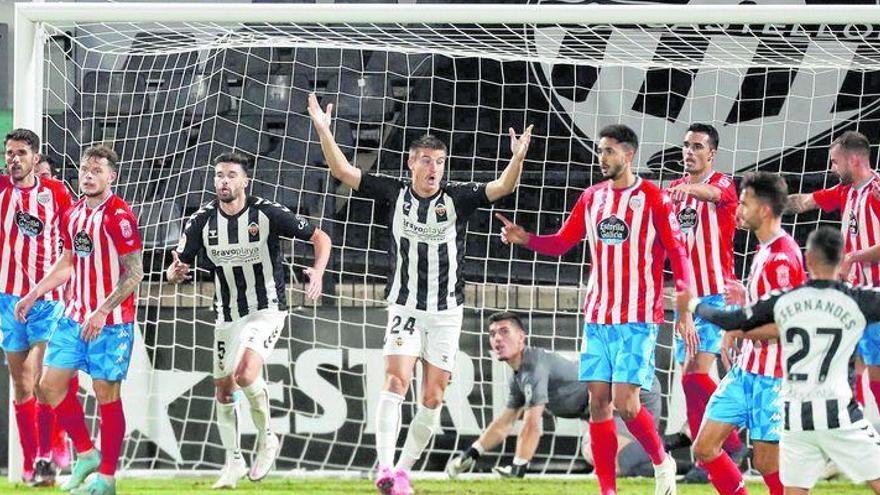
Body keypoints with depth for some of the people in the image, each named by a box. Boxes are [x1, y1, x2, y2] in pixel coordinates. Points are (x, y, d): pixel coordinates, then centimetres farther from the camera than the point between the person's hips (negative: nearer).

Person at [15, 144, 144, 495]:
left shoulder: (119, 216, -14)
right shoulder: (72, 215, 9)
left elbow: (134, 272, -17)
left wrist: (102, 312, -22)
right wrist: (33, 295, 21)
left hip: (110, 323, -8)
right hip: (75, 317, 8)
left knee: (107, 394, -2)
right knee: (50, 384, 5)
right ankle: (86, 454, 20)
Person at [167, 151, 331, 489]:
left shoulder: (268, 214, -15)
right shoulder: (202, 220, -6)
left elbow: (320, 237, -5)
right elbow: (176, 269, -1)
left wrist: (318, 271, -23)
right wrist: (176, 272, -26)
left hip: (267, 310, -5)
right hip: (228, 315, 5)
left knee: (246, 373, -26)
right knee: (223, 389, 9)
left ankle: (266, 438, -1)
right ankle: (234, 462, 27)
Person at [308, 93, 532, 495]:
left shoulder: (458, 198, -2)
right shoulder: (393, 193, -2)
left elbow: (501, 187, -11)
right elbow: (344, 171, -3)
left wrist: (518, 159, -31)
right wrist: (323, 130, -15)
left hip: (447, 311, 2)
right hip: (405, 308, -2)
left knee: (433, 398, 2)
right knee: (396, 379, -19)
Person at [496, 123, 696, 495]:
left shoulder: (653, 199, -6)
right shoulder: (592, 198, 10)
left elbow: (678, 255, -5)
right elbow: (561, 243, 14)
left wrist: (684, 312, -10)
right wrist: (524, 238, -5)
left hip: (639, 318, -5)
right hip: (597, 316, 5)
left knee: (625, 402, -13)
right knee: (598, 401, 1)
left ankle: (662, 463, 14)